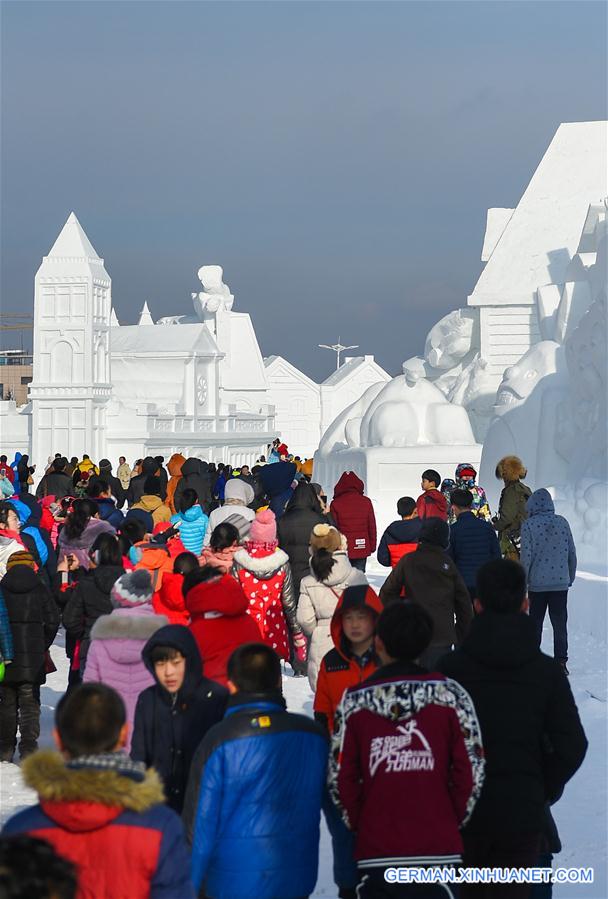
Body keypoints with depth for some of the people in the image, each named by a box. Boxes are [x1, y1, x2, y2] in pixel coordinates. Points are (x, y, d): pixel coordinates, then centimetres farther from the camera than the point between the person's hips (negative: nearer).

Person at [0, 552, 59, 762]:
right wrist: (43, 646, 10)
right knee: (30, 702, 6)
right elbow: (52, 620, -3)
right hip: (33, 657, 0)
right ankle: (28, 746, -5)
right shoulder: (40, 589, -1)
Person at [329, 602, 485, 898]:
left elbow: (340, 778, 2)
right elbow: (471, 770, -1)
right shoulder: (450, 695, -3)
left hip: (374, 849, 1)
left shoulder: (354, 702, -2)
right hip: (437, 848, 0)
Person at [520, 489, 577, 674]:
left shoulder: (528, 525, -10)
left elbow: (526, 556, -11)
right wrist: (570, 577, 16)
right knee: (560, 623, 7)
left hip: (537, 583, -2)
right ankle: (561, 661, 3)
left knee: (535, 624, 9)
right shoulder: (562, 523, 1)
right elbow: (572, 552, 5)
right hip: (561, 583, 2)